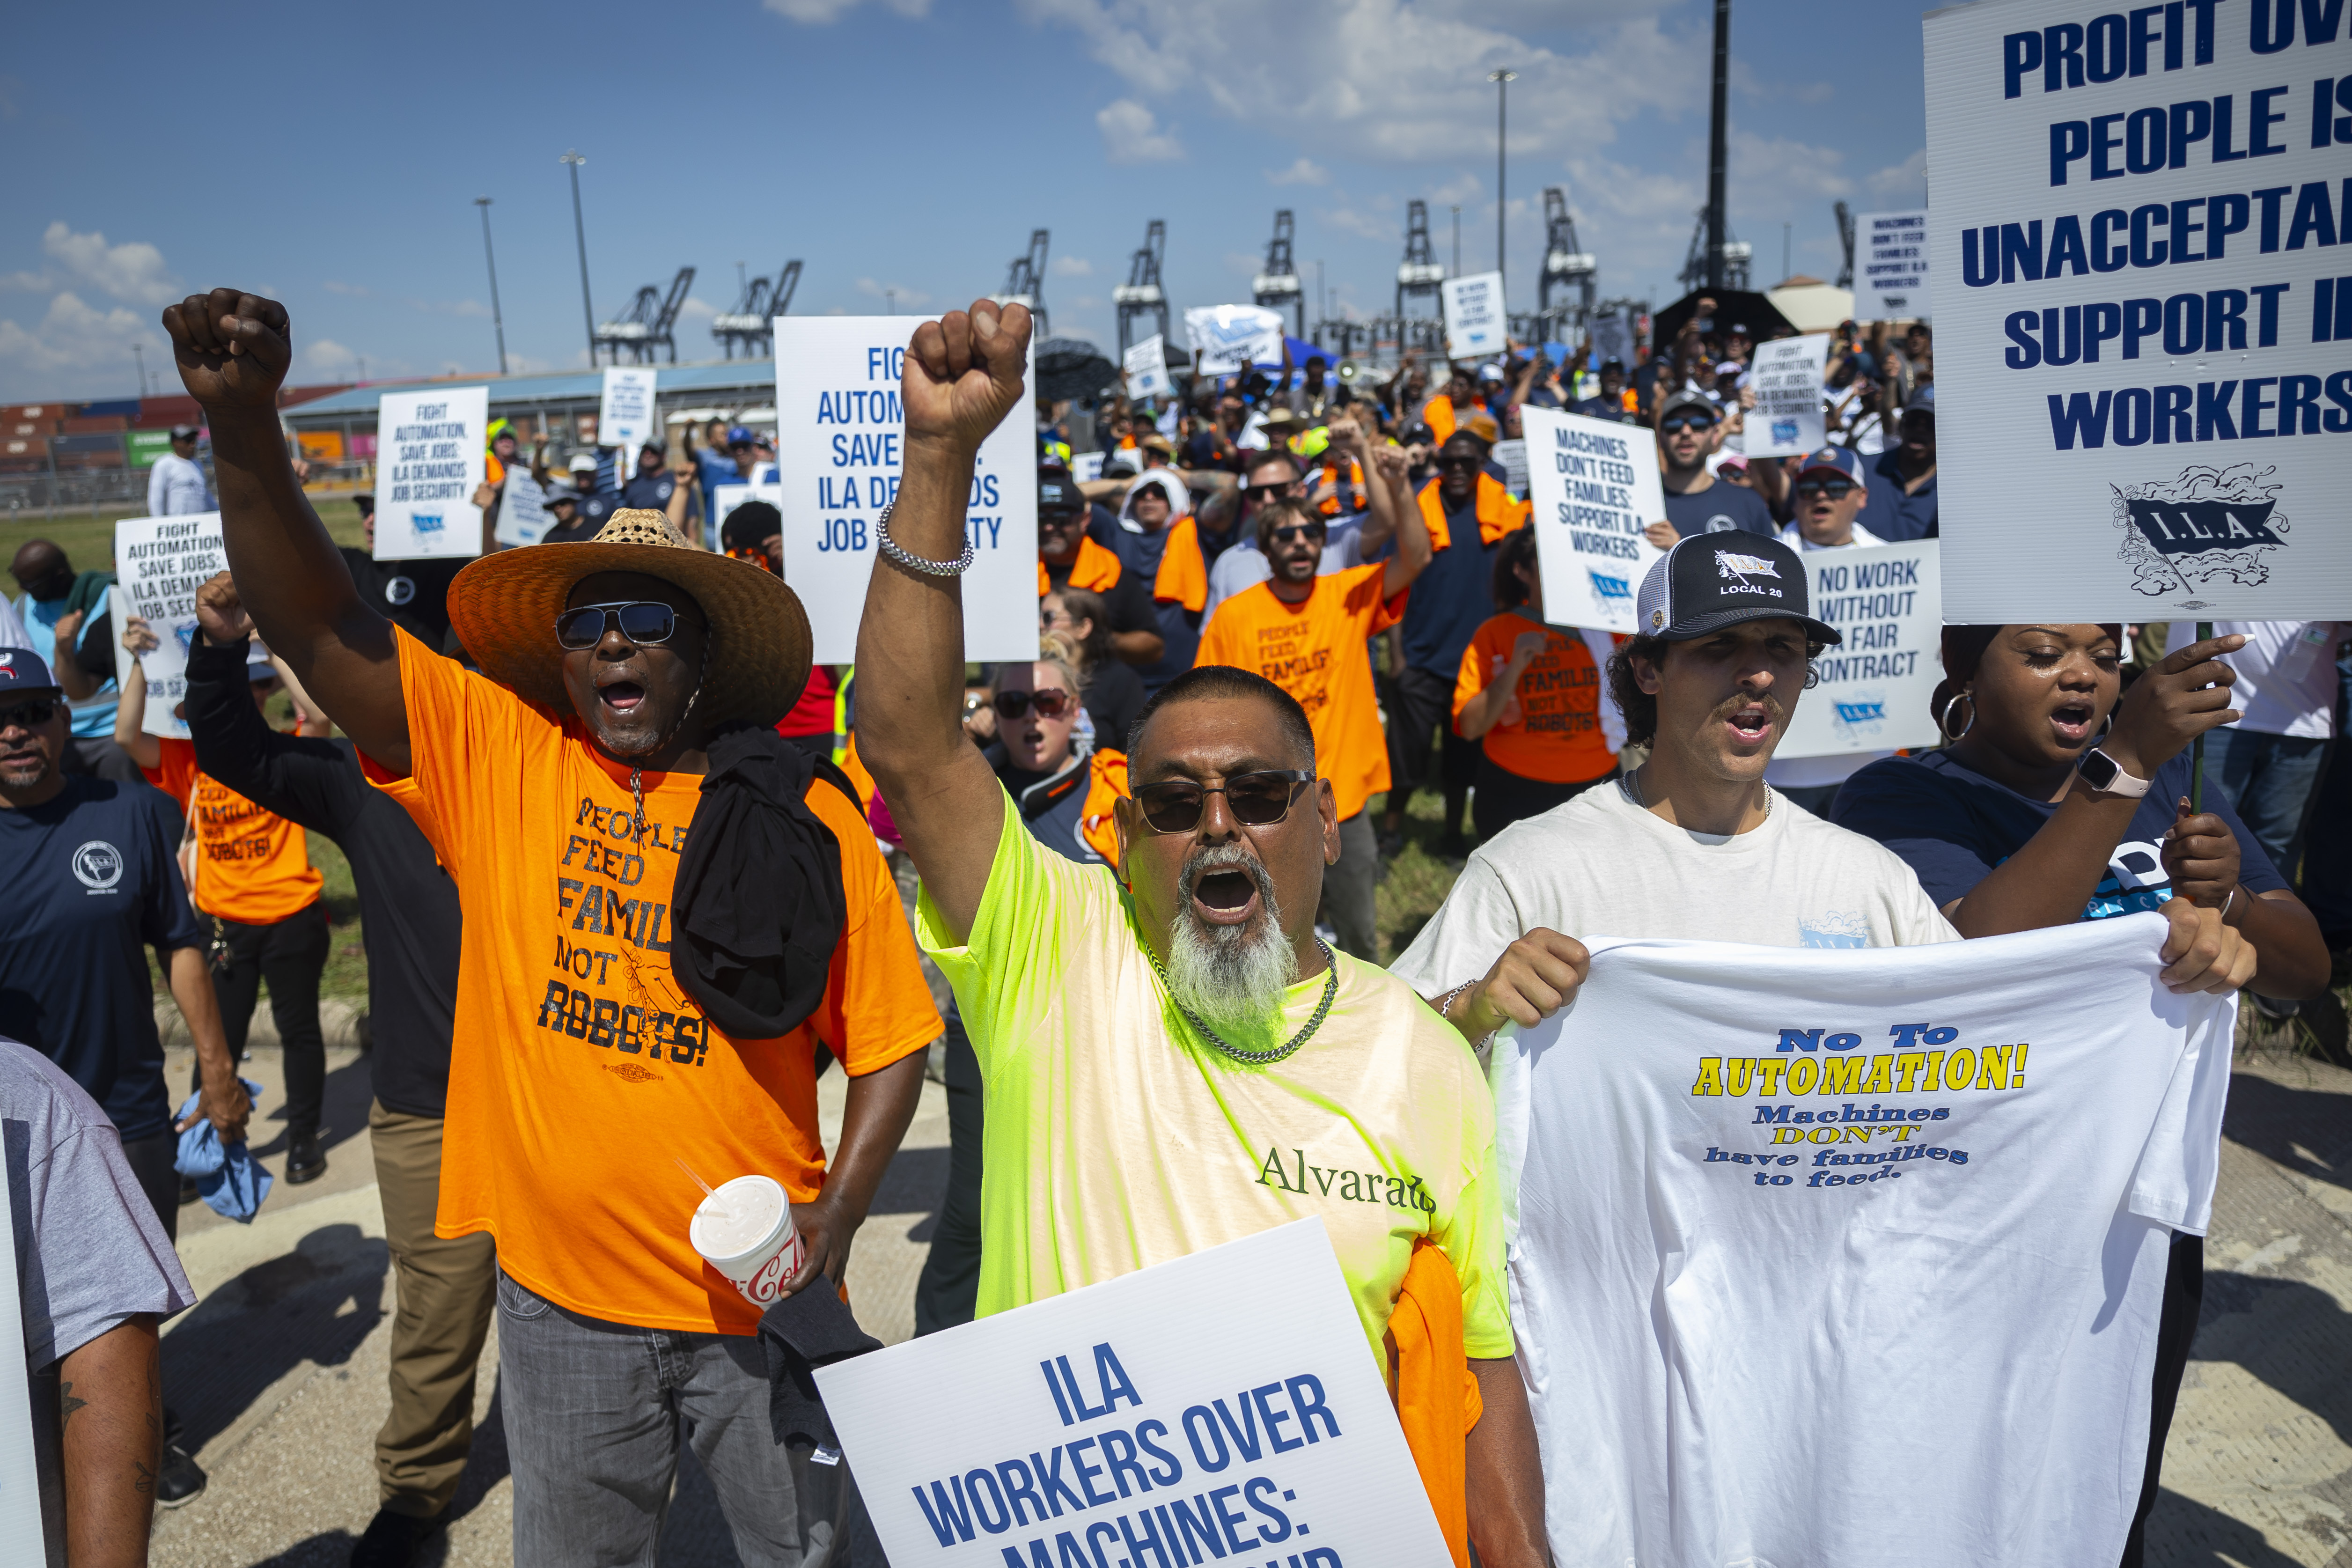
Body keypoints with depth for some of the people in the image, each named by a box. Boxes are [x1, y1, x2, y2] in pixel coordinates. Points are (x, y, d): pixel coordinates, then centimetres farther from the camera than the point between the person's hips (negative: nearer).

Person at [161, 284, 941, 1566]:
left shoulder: (802, 818, -8)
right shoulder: (497, 758, -3)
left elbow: (887, 1036, -3)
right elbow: (316, 627, -11)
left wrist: (839, 1212, -13)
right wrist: (244, 427, -24)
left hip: (756, 1303, -1)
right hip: (559, 1299, 1)